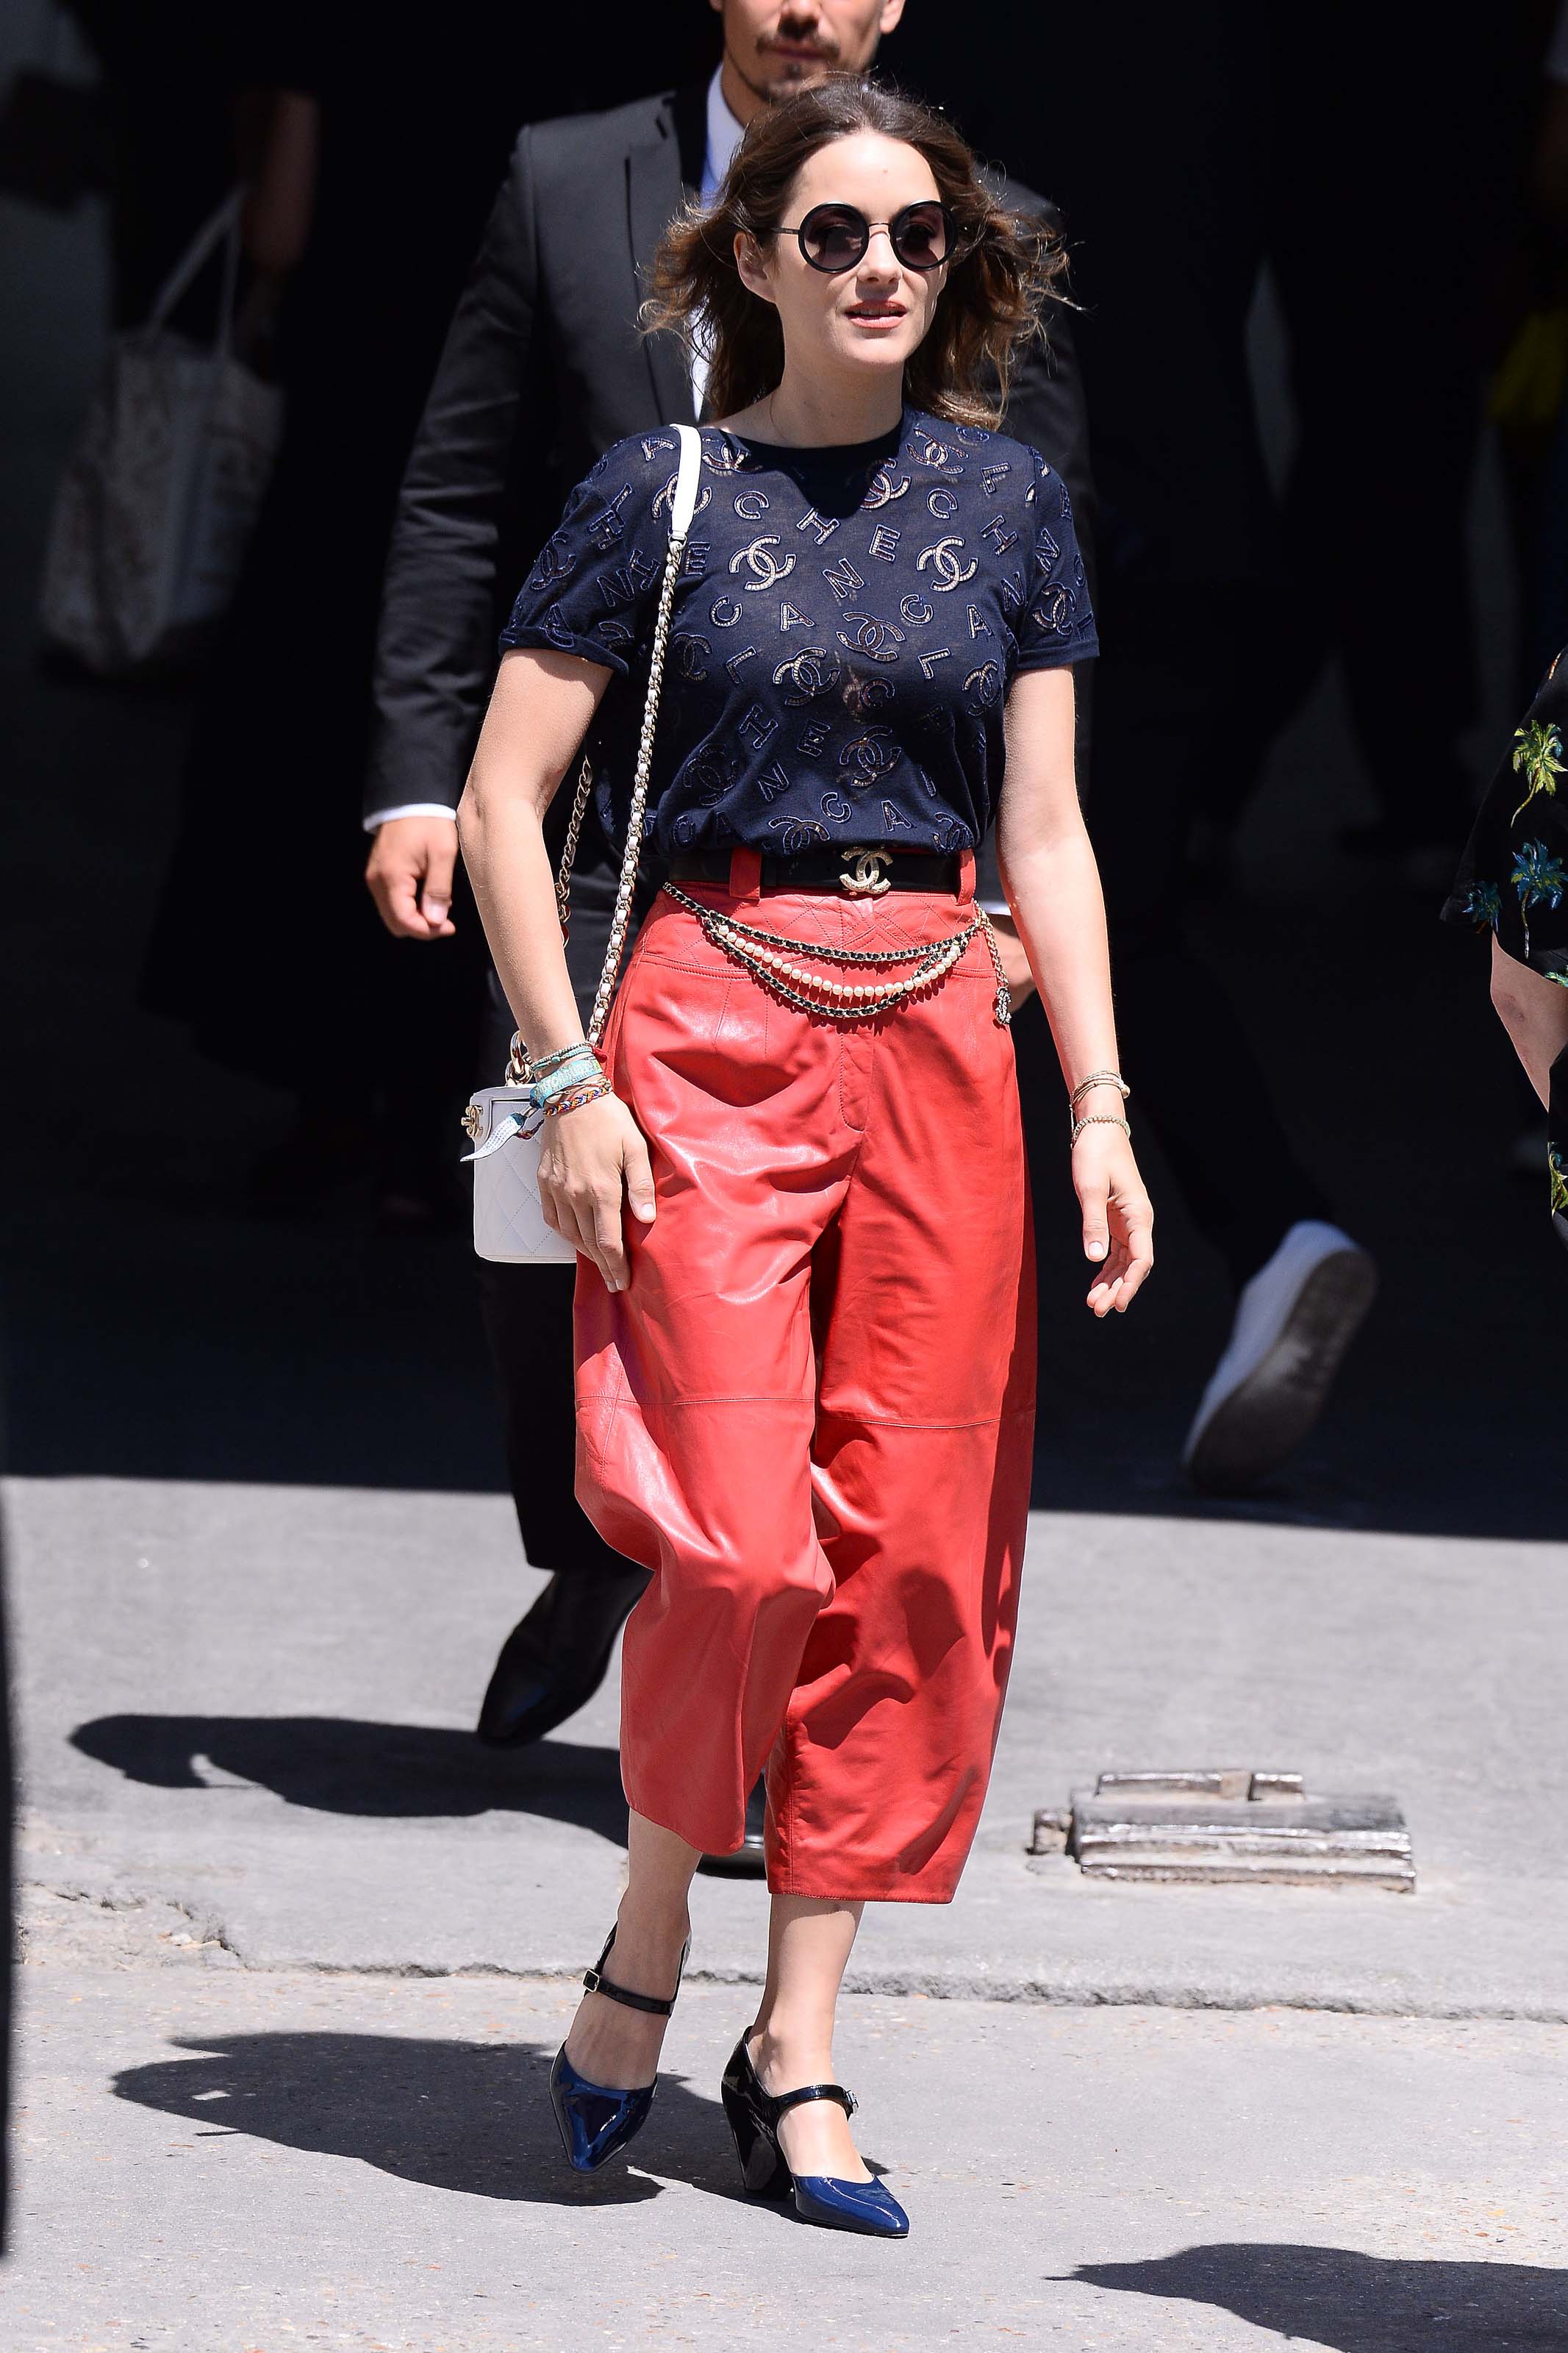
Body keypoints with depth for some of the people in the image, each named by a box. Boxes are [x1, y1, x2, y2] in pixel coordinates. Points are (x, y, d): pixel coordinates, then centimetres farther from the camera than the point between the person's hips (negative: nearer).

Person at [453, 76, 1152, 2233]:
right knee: (739, 1545, -14)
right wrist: (570, 1079, -9)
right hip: (713, 1025, -4)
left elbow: (1046, 834, 11)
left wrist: (1100, 1108, 3)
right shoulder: (666, 493, 0)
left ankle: (798, 2056, 7)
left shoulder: (1006, 500, 10)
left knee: (911, 1558, 0)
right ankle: (649, 1941, 11)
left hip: (937, 1041, 4)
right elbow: (502, 798, -1)